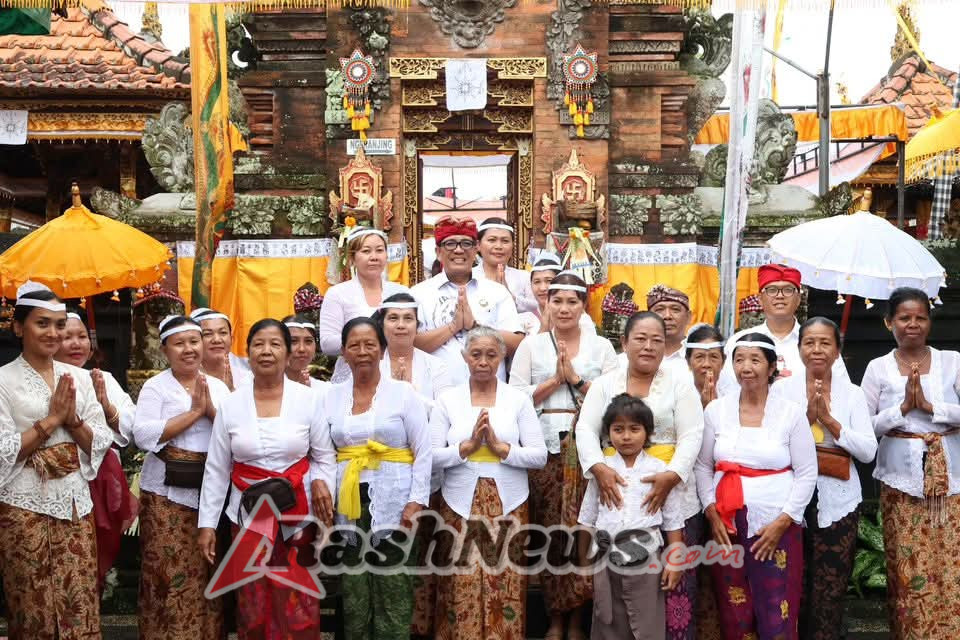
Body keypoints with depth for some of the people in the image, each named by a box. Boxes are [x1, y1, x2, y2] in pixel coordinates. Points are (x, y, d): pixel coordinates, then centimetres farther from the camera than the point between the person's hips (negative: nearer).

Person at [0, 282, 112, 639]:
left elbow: (101, 442, 5)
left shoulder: (79, 377, 7)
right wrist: (51, 419, -15)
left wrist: (72, 420, -11)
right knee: (33, 610, 5)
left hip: (75, 501, 4)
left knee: (81, 606, 5)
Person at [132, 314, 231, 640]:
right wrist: (195, 411, -14)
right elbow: (144, 435, -15)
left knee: (205, 573, 8)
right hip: (167, 491, -3)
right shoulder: (155, 386, -1)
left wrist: (211, 408, -12)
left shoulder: (219, 387, 10)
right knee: (169, 570, -3)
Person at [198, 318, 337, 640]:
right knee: (253, 607, 10)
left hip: (298, 515, -1)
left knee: (298, 609, 3)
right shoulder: (231, 404, 0)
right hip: (249, 514, 1)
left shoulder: (310, 399, -3)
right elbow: (215, 468, 4)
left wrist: (320, 482, -16)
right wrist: (207, 523, 2)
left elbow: (325, 458, 4)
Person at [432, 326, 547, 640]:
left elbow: (540, 456, -3)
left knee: (506, 589, 4)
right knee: (462, 591, 2)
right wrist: (467, 445, -15)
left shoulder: (519, 399, 3)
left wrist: (500, 446, -14)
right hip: (461, 505, 0)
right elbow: (431, 457, -2)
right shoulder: (448, 399, 3)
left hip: (508, 505, 0)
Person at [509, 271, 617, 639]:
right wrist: (555, 380, -6)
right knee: (548, 531, 2)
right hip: (544, 448, 0)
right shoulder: (531, 345, 9)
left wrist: (576, 379, -7)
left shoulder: (601, 346, 9)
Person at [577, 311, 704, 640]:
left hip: (672, 496, -1)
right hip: (617, 495, 2)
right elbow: (586, 429, 0)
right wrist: (599, 468, -18)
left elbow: (691, 436, -4)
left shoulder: (680, 381, 3)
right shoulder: (605, 383, 8)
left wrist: (671, 475, -19)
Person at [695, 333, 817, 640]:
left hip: (777, 524, -2)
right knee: (734, 614, 8)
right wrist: (711, 513, -5)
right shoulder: (716, 410, 3)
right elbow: (703, 466, 6)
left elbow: (807, 473, -1)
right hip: (727, 524, 2)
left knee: (776, 614, 1)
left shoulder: (791, 412, -2)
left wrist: (783, 521, -9)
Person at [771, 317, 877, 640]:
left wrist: (829, 421, -11)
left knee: (829, 597, 3)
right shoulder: (781, 388, 2)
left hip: (838, 502, 1)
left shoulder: (852, 393, 6)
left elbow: (868, 452, -2)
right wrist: (807, 417, -14)